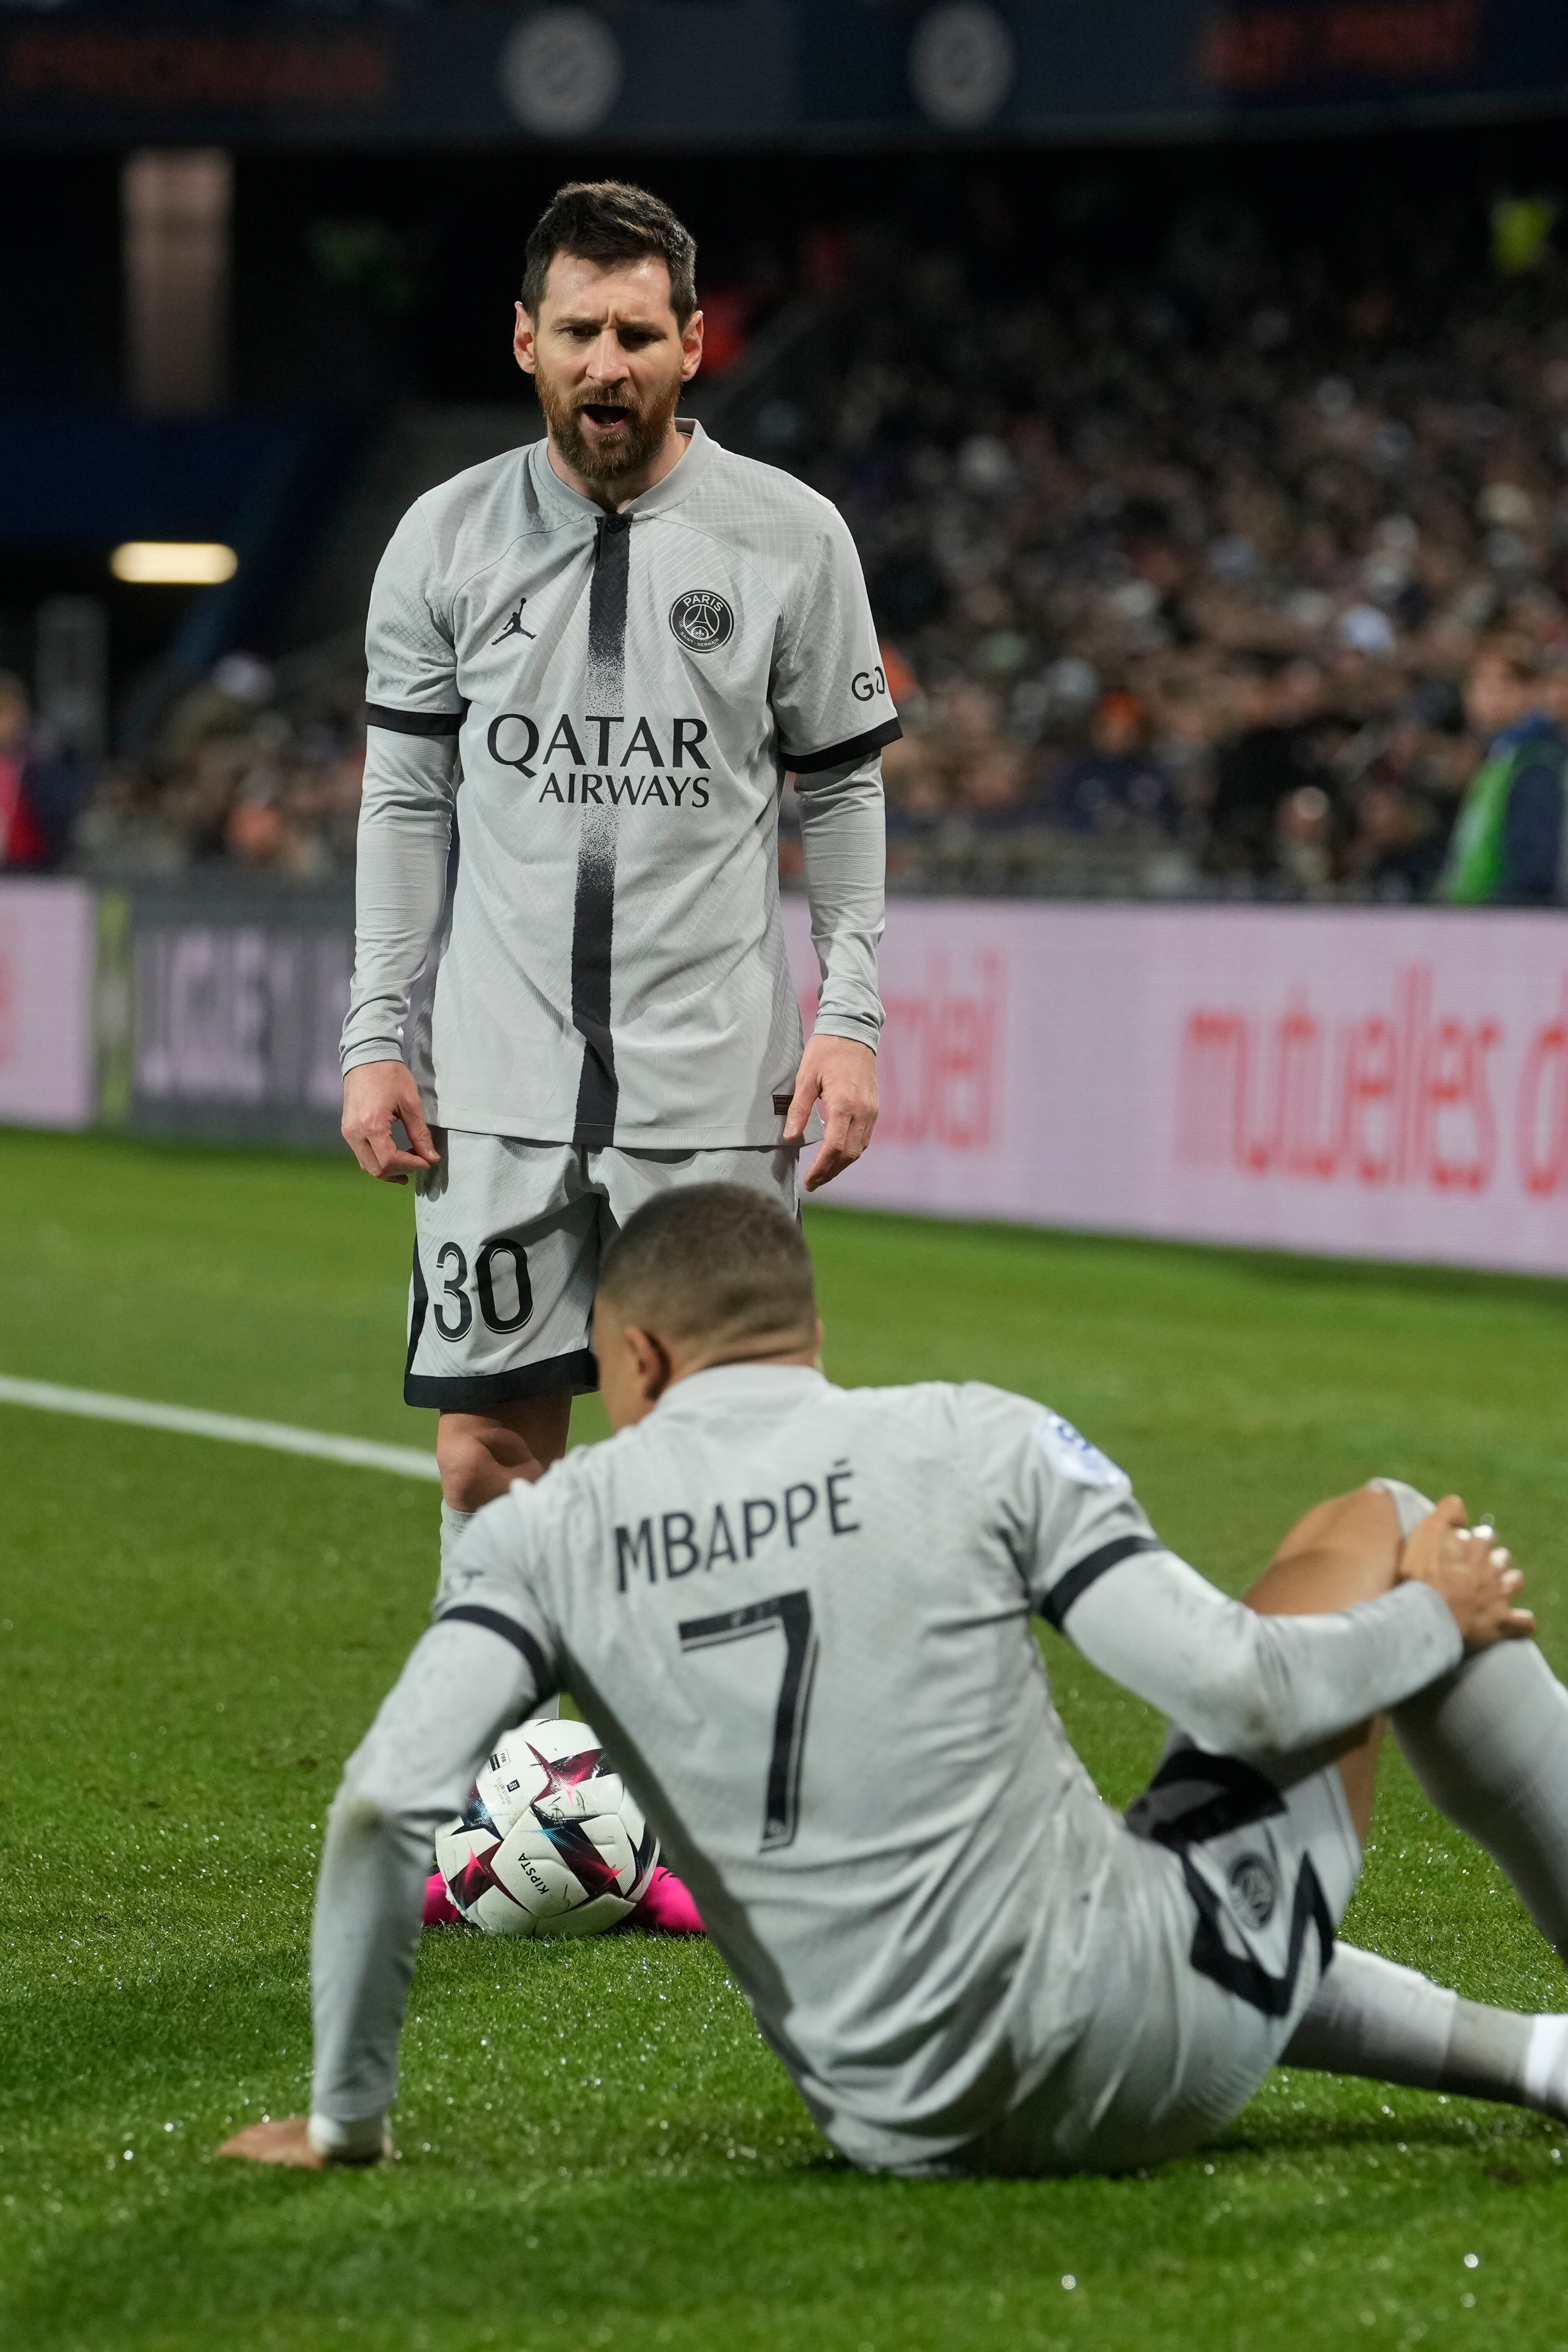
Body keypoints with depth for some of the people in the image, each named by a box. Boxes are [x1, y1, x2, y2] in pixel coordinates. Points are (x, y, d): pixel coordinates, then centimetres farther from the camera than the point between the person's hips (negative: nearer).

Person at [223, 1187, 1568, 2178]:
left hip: (910, 2131, 4)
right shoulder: (979, 1442, -7)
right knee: (1373, 1531, 17)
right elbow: (1237, 1692, -11)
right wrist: (1432, 1620, 9)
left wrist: (345, 2118, 0)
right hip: (1138, 2075, -3)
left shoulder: (551, 1530, 0)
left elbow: (384, 1803, -12)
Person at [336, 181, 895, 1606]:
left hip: (718, 1086, -1)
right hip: (499, 1084, 1)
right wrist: (379, 1037, 4)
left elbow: (844, 792, 6)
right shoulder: (447, 539, 4)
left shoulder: (791, 539, 0)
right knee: (488, 1456, 0)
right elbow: (407, 802, 10)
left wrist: (851, 1019, -3)